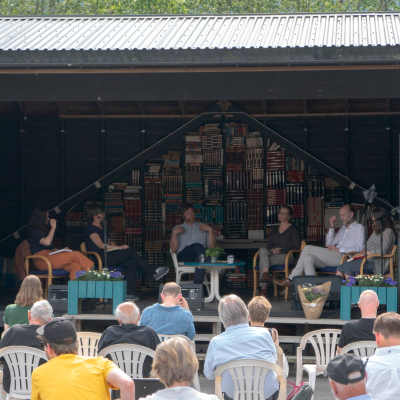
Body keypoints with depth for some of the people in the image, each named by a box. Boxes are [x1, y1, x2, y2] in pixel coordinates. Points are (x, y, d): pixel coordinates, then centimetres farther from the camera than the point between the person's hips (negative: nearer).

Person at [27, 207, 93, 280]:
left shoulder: (44, 229, 26)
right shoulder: (32, 231, 0)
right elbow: (46, 242, -15)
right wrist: (53, 227, -4)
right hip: (42, 260, -8)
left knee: (76, 266, -22)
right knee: (76, 255, -21)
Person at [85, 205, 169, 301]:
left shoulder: (103, 229, 24)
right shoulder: (91, 228, -5)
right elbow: (101, 245, -16)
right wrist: (120, 247, -17)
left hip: (108, 257, 9)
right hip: (99, 259, -9)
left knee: (132, 263, -15)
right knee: (130, 251, -18)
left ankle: (129, 293, -22)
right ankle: (153, 272, -11)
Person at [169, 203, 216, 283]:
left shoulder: (203, 227, 27)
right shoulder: (178, 228, 26)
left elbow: (212, 247, 13)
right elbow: (173, 249, 10)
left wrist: (210, 230, 4)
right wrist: (174, 232, 0)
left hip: (200, 254, 1)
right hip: (183, 257, -1)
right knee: (198, 246, -35)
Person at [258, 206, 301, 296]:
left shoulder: (293, 230, 6)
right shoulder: (274, 229, 25)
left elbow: (296, 248, -2)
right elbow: (269, 244, 21)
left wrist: (281, 251, -14)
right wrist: (271, 250, -4)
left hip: (287, 256, -5)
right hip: (272, 254, 5)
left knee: (262, 262, -32)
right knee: (262, 250, -32)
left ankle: (263, 289, -33)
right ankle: (266, 273, -46)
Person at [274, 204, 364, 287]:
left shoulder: (359, 228, 9)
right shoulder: (343, 229, 33)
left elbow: (359, 248, -7)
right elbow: (329, 244, 24)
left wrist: (338, 249, -12)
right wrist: (332, 227, 15)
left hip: (343, 257, -8)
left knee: (308, 249, -16)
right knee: (308, 258, -21)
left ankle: (291, 279, -14)